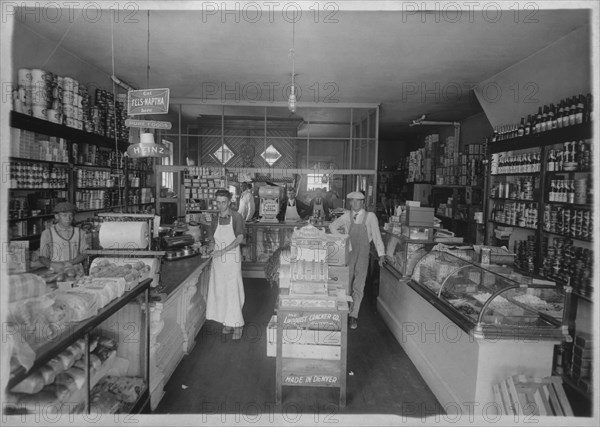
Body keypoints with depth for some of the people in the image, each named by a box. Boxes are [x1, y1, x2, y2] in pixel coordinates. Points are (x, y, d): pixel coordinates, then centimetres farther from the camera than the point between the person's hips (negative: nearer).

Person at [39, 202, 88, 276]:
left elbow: (83, 254, 10)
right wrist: (53, 265, -14)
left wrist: (71, 263, -8)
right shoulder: (47, 233, 6)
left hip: (76, 272, 2)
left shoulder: (79, 232, 12)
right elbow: (42, 258, 6)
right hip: (55, 273, -2)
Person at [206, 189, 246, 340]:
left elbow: (240, 238, -14)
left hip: (232, 259, -5)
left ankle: (237, 325, 5)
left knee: (233, 292, -6)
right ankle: (227, 323, 21)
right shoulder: (215, 220, 9)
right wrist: (211, 245, -6)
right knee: (219, 292, 7)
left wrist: (223, 250, -21)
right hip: (218, 260, 5)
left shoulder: (236, 217, -6)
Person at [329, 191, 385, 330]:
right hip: (348, 254, 2)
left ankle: (353, 316, 12)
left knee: (358, 286, 1)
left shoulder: (370, 216, -2)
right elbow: (333, 226, 16)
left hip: (363, 255, -1)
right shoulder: (347, 216, 3)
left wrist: (381, 254, -7)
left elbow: (376, 236, -3)